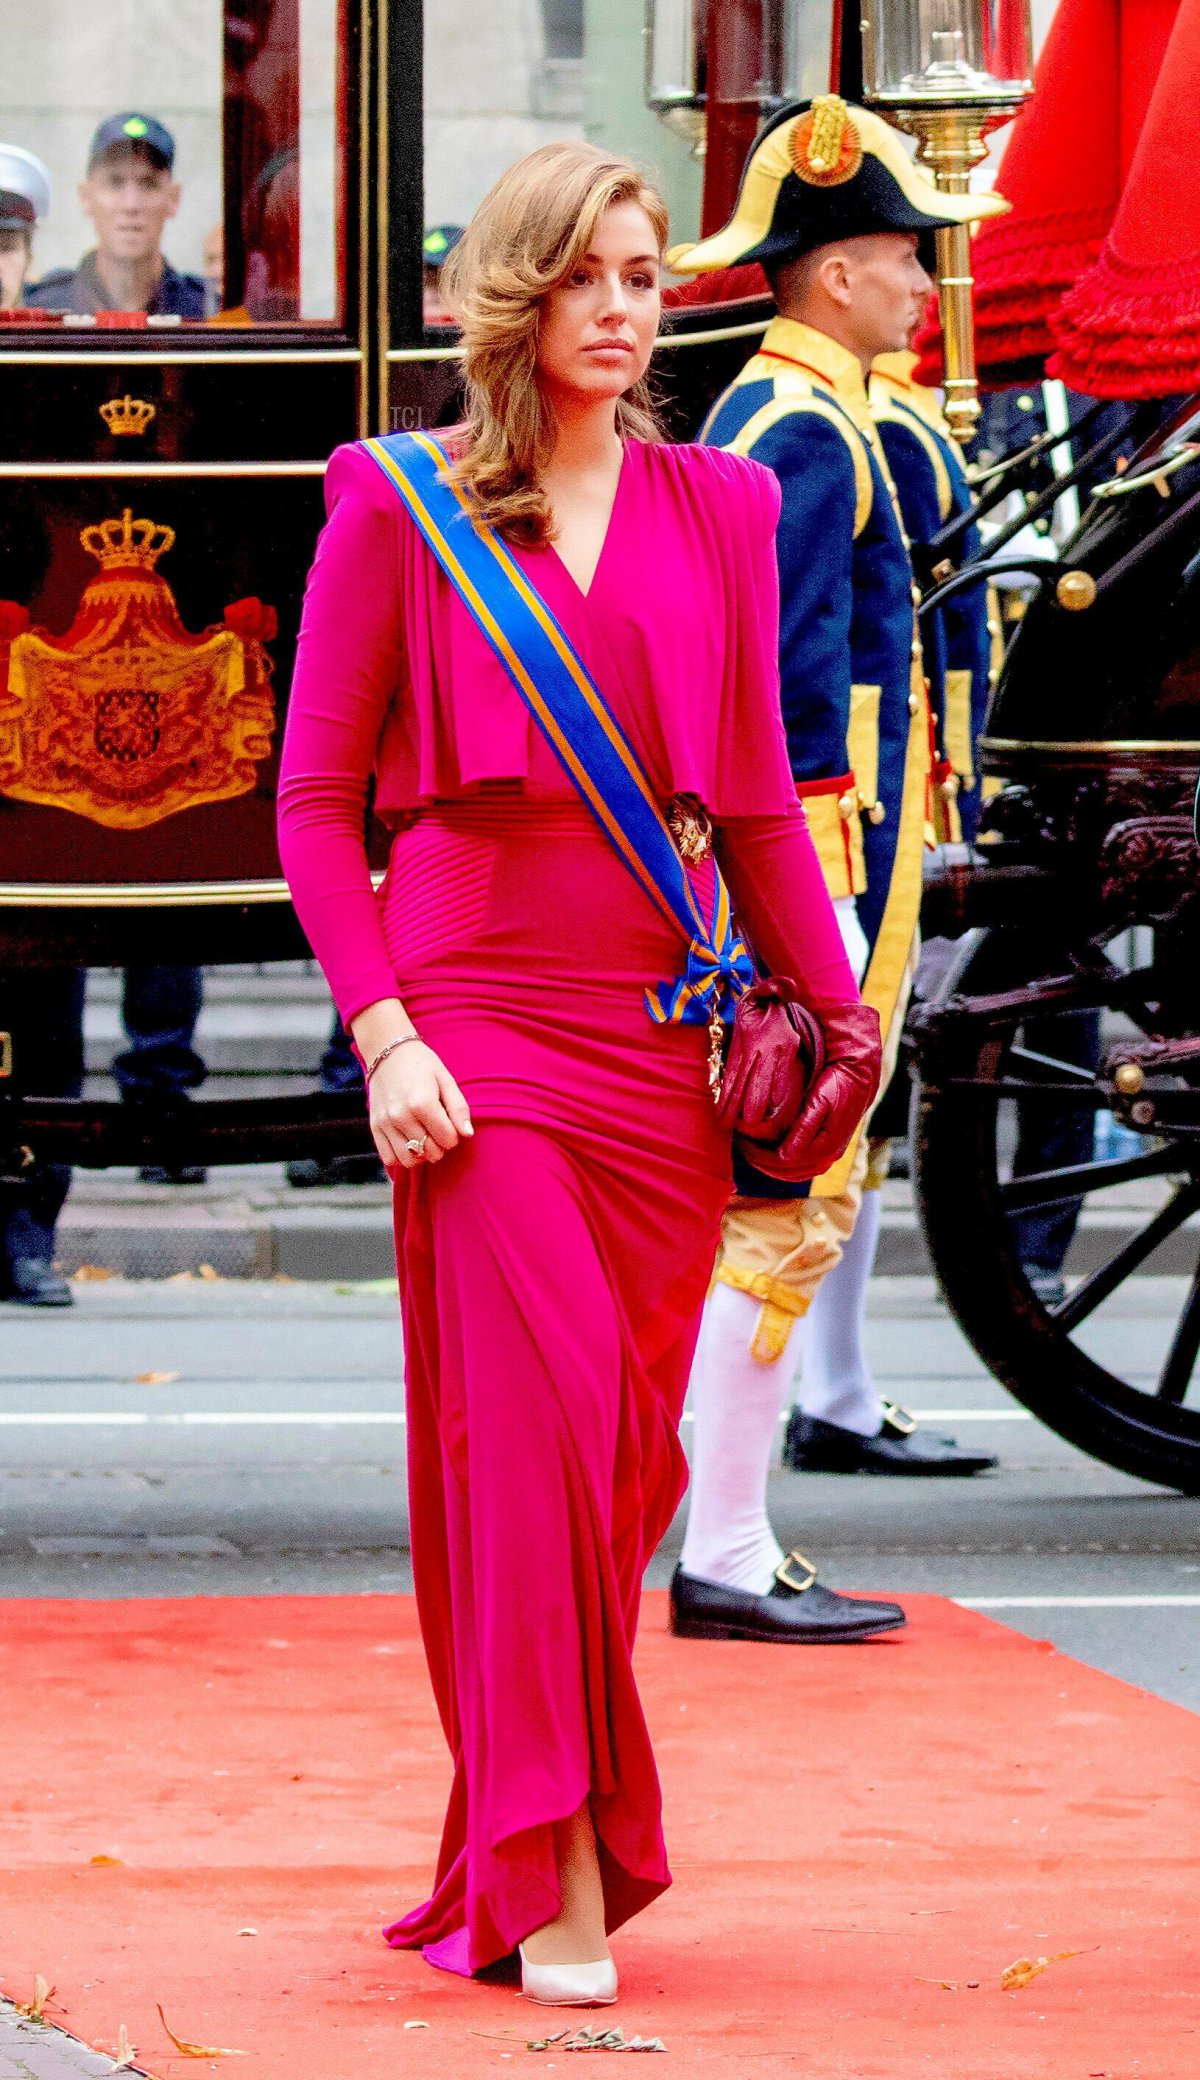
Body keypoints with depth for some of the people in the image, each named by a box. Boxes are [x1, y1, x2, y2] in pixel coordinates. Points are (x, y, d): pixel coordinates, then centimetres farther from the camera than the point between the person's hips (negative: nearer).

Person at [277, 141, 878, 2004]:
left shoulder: (718, 509, 12)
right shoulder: (398, 502, 3)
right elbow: (316, 799, 3)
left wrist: (836, 1012, 13)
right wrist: (381, 1031, -7)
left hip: (660, 1035, 4)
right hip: (475, 1016, -3)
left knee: (627, 1449, 4)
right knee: (530, 1423, -13)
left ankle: (545, 1840, 18)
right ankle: (553, 1882, -10)